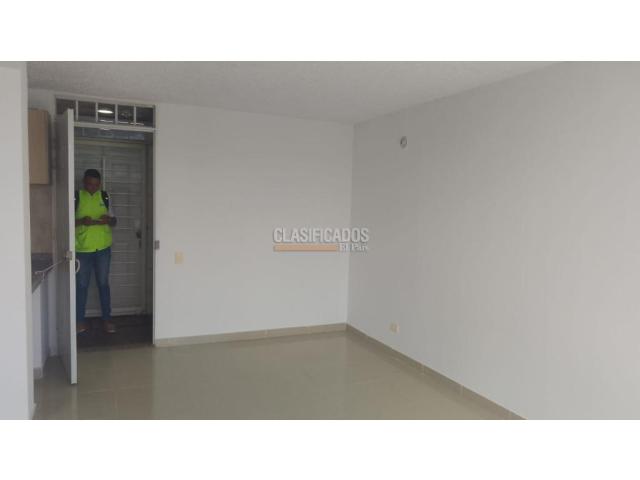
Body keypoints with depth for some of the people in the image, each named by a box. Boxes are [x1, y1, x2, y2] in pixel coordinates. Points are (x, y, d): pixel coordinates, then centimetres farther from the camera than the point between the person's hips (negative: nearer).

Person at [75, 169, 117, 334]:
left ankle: (107, 319, 14)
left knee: (103, 284, 7)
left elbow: (113, 221, 9)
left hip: (103, 247, 2)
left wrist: (108, 220, -14)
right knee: (81, 285, 6)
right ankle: (80, 320, 17)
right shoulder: (76, 197, -2)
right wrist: (81, 221, -22)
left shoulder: (105, 196, 5)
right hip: (82, 248, -1)